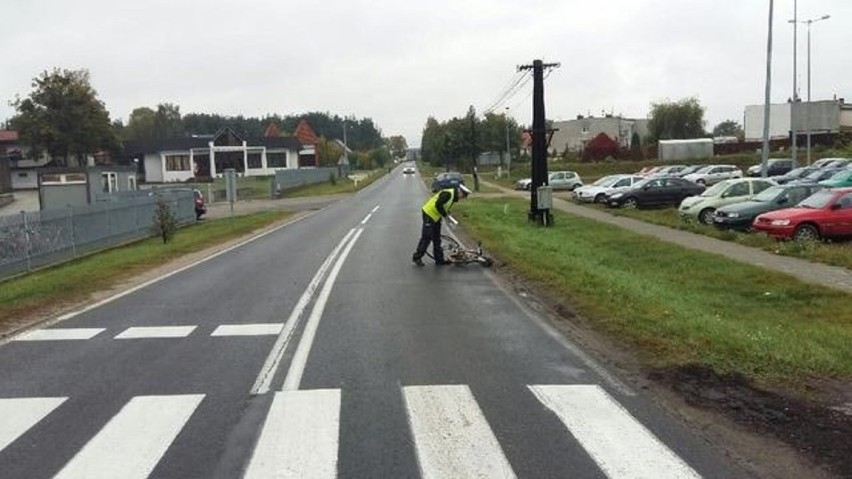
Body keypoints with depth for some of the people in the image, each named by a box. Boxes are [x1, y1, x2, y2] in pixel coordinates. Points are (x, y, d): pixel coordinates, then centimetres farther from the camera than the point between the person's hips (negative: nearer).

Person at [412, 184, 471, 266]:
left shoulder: (453, 196, 9)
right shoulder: (448, 194, -22)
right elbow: (438, 205, -28)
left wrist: (447, 214, 0)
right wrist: (445, 214, -17)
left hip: (436, 216, 10)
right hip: (429, 214, -10)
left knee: (437, 238, 14)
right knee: (427, 237, -5)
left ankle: (439, 259, 21)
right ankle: (417, 257, 6)